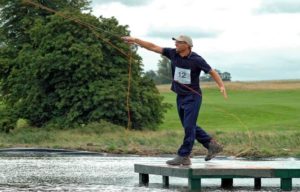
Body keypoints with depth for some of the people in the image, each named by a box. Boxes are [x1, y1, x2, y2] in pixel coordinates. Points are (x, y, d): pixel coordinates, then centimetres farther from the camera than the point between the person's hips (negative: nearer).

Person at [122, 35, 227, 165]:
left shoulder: (196, 59, -15)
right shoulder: (173, 53, -3)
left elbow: (212, 72, -8)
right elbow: (153, 47, -2)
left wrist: (221, 86, -21)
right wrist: (135, 40, -6)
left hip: (193, 97, -6)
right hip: (180, 97, 7)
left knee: (189, 127, -9)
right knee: (189, 127, 14)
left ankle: (184, 156, -5)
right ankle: (212, 146, 25)